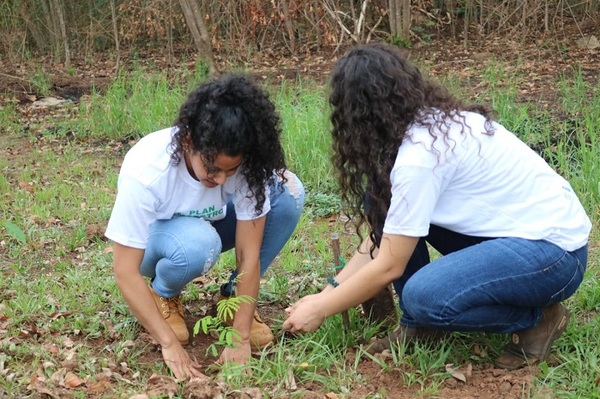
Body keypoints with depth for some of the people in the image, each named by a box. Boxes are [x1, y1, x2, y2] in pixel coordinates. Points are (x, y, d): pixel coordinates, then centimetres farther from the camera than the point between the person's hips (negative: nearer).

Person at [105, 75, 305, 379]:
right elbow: (125, 272, -32)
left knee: (289, 192, -24)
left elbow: (249, 254, -26)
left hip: (210, 224, 4)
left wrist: (241, 338, -29)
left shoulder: (244, 161, -29)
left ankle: (235, 297, -6)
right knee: (197, 243, -41)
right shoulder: (146, 171, -37)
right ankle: (164, 297, -5)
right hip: (156, 234, -3)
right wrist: (170, 343, -36)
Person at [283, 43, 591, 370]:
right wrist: (329, 291, 7)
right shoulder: (434, 121, 3)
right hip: (507, 228, 9)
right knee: (384, 200, -1)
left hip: (555, 250, -9)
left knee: (424, 297, -30)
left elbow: (388, 266, -18)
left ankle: (537, 318, -3)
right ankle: (420, 325, 8)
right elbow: (384, 238, 9)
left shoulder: (420, 154, -25)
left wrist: (321, 309, -5)